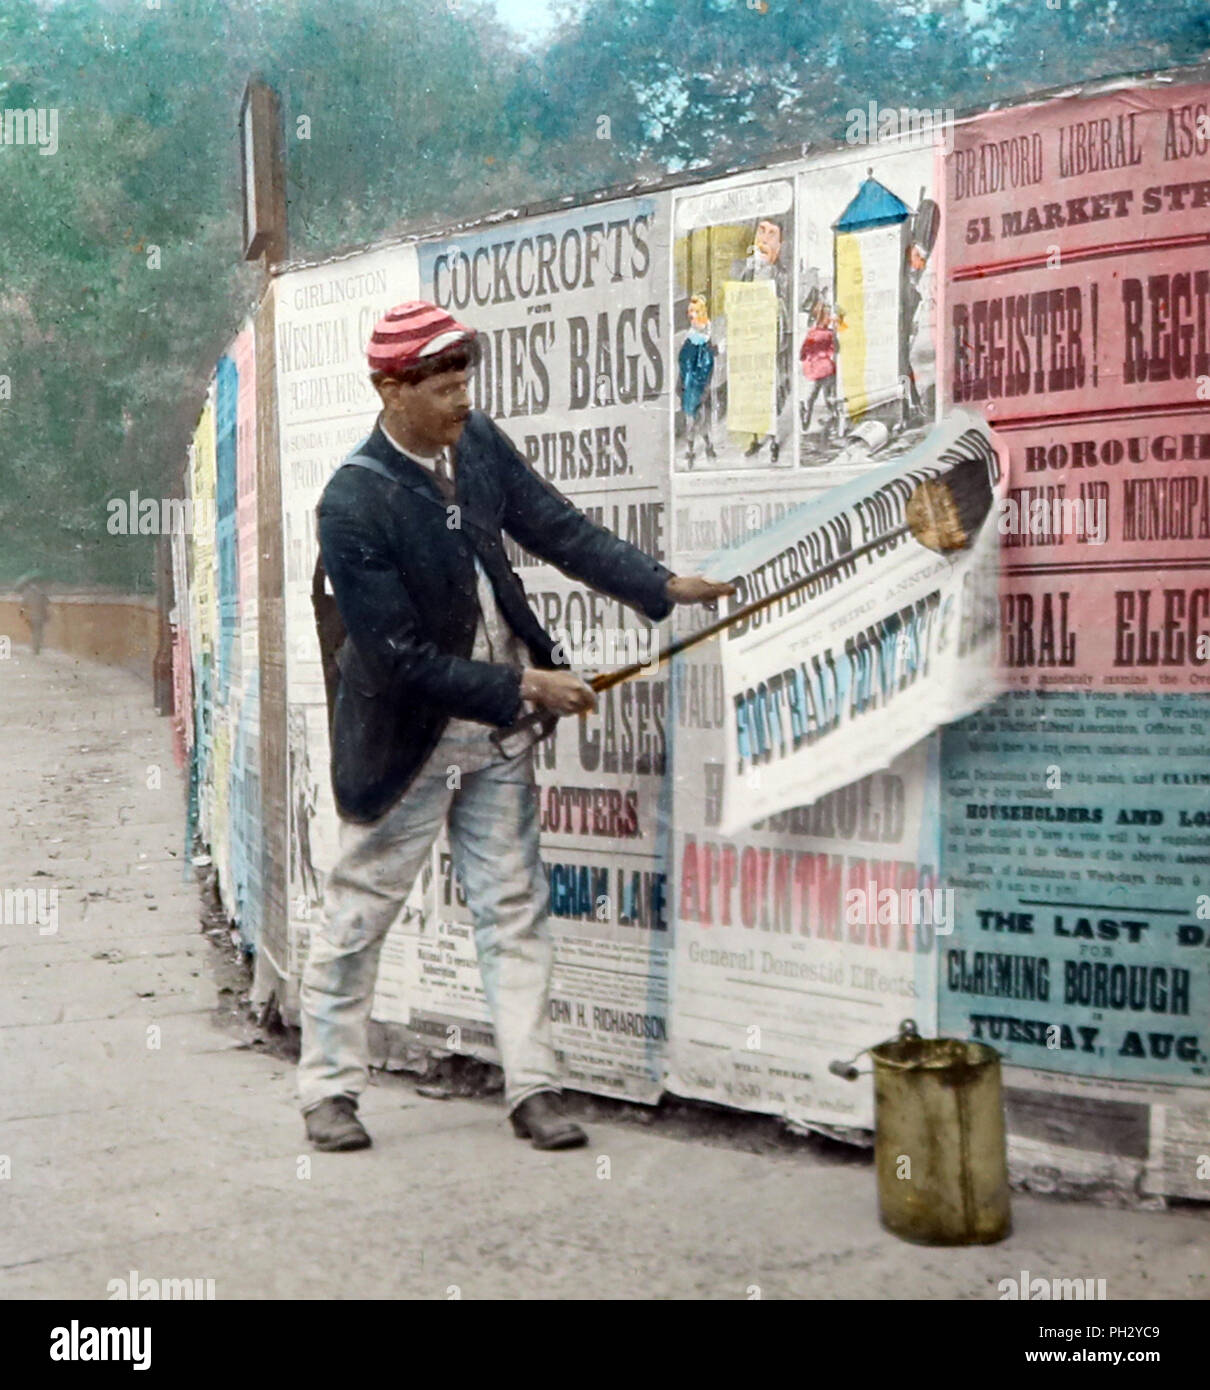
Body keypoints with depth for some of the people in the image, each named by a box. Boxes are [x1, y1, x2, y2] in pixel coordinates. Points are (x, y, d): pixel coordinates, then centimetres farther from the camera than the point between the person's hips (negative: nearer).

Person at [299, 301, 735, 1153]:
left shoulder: (478, 442, -4)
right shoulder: (353, 505, -24)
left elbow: (558, 528, 0)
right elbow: (405, 659, -24)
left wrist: (663, 586, -10)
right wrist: (521, 687, -21)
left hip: (496, 730, 6)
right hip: (407, 737, -6)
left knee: (514, 906, 7)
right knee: (359, 914, 7)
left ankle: (533, 1087, 14)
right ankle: (330, 1089, 23)